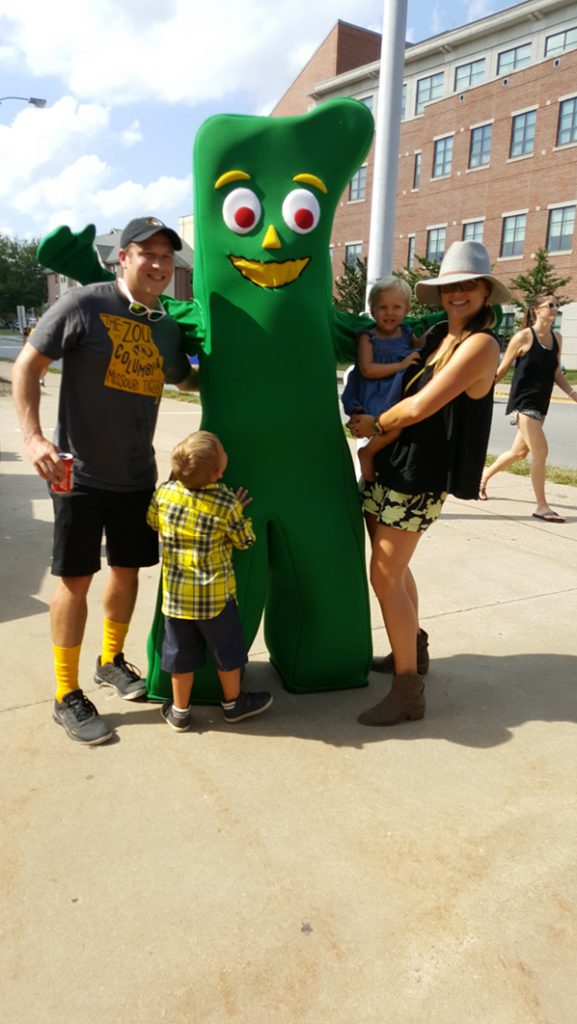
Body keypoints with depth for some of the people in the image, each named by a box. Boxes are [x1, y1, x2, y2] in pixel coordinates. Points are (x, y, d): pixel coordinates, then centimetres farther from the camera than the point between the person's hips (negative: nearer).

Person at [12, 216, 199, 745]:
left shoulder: (168, 327, 5)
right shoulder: (85, 304, -11)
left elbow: (186, 380, 24)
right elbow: (27, 366, -9)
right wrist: (33, 436, -19)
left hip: (138, 475, 6)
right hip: (81, 472, -5)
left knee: (127, 569, 15)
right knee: (76, 578, 0)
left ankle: (112, 660, 38)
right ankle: (68, 696, 15)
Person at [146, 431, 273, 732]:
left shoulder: (164, 492, -10)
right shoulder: (226, 503, -19)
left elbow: (152, 522, 10)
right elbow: (245, 540, -5)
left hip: (175, 592, 3)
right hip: (215, 594, -3)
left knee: (181, 651, 16)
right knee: (227, 649, 17)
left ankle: (180, 711, 30)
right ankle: (233, 703, 36)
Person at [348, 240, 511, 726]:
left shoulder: (481, 344, -13)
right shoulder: (439, 334, 12)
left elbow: (420, 407, -20)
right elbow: (410, 397, 12)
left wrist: (375, 424, -4)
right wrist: (376, 436, -4)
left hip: (418, 476, -8)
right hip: (389, 464, 8)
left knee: (385, 577, -8)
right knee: (394, 568, 18)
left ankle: (408, 690, 4)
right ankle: (414, 650, 38)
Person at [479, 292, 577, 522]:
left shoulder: (557, 338, 9)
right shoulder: (524, 337, -10)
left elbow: (557, 374, 14)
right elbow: (502, 370, -5)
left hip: (540, 404, 7)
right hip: (523, 403, -7)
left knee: (519, 452, 17)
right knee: (540, 451, -13)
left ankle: (485, 475, 41)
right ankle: (541, 506, -4)